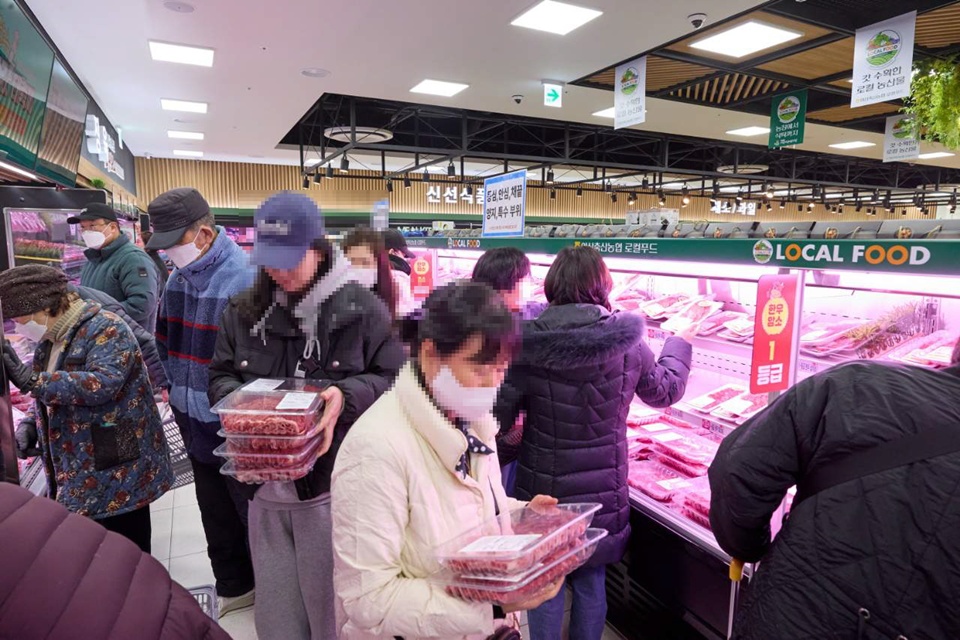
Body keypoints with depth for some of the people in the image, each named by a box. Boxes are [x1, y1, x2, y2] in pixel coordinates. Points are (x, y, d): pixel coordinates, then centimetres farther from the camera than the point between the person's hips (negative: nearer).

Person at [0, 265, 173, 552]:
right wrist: (29, 425, 2)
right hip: (76, 474, 9)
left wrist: (30, 380, -31)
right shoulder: (50, 339, 12)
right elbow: (50, 396, 21)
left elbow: (102, 384, -29)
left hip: (119, 473, -8)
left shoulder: (106, 330, -15)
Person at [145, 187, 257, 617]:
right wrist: (178, 395, 10)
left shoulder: (242, 279, -23)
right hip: (196, 427, 8)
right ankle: (234, 589, 44)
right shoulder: (179, 276, 3)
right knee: (216, 517, 23)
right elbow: (168, 345, 13)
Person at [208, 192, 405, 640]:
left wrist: (347, 397, -23)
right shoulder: (243, 311, 5)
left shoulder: (361, 309, -10)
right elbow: (220, 376, 12)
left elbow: (397, 379, -6)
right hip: (265, 485, 5)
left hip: (332, 484, -4)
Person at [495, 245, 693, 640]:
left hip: (544, 491, -2)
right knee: (591, 583, 21)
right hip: (604, 492, 2)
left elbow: (498, 418, -14)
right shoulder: (627, 344, -11)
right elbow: (667, 389, 8)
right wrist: (680, 341, 23)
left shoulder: (530, 345, -18)